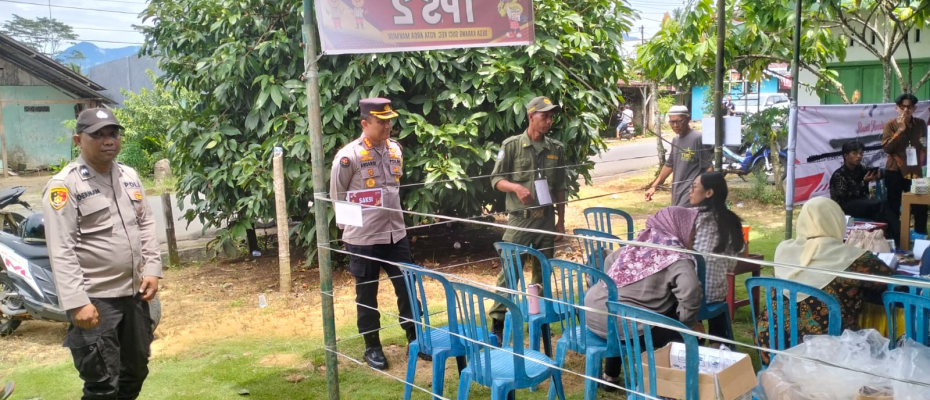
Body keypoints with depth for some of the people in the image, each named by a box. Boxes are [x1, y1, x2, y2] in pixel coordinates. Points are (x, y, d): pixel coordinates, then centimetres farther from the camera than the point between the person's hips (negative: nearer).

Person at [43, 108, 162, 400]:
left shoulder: (129, 176, 9)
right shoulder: (64, 185, -13)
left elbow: (146, 225, 15)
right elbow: (61, 250, -18)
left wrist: (152, 269, 4)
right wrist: (77, 302, -23)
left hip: (134, 293, 7)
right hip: (95, 299, -7)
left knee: (135, 372, 20)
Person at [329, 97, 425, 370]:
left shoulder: (395, 149, 5)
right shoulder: (349, 156, -14)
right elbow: (337, 195, -6)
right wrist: (355, 222, -5)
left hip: (396, 233, 5)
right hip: (363, 237, -5)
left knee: (408, 289, 11)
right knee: (367, 295, 9)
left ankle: (415, 340, 26)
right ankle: (372, 348, 24)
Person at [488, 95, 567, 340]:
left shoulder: (556, 149, 7)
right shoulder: (512, 145, -4)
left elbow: (560, 188, 13)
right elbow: (496, 180, -2)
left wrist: (561, 219, 12)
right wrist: (516, 187, -20)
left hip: (546, 219, 4)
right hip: (519, 219, -4)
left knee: (543, 271, 11)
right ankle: (498, 323, 5)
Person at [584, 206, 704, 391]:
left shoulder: (642, 240, 13)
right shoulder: (676, 255, -7)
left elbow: (610, 260, 26)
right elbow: (690, 290, -25)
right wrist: (689, 323, -8)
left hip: (592, 310, 8)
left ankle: (610, 376, 50)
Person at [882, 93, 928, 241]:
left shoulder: (921, 124, 5)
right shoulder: (890, 125, -4)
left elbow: (925, 145, 16)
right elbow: (886, 147, -14)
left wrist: (922, 161, 3)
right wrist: (900, 130, -17)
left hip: (915, 171, 2)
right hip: (895, 171, -2)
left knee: (920, 206, -1)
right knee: (894, 207, 4)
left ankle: (921, 237, 11)